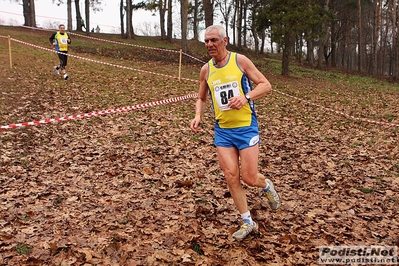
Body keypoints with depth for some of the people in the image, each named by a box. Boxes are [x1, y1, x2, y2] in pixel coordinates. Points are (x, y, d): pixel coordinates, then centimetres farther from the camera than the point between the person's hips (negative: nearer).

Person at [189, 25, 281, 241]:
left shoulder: (240, 60, -6)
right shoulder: (206, 70, 5)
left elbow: (266, 85, -5)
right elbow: (201, 98, 17)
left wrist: (246, 97, -23)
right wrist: (198, 116, -3)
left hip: (246, 128, -3)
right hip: (222, 130, 4)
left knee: (249, 178, -4)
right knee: (230, 176, 0)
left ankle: (266, 186, 34)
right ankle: (247, 223, 17)